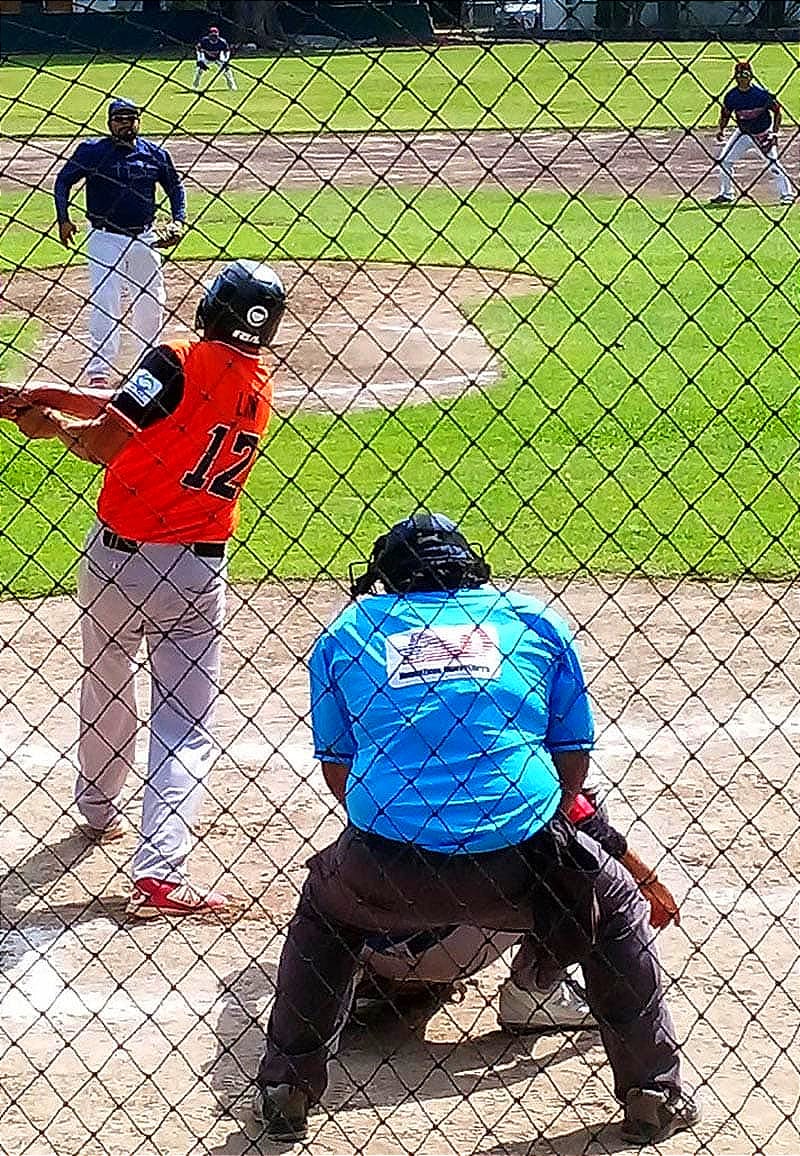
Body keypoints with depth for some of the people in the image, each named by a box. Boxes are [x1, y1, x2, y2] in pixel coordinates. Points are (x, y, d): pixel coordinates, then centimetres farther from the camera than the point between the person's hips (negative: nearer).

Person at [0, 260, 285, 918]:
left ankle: (99, 809, 43)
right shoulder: (260, 388, 5)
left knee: (106, 690, 22)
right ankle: (159, 874, -10)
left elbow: (106, 442, -20)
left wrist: (53, 422, -1)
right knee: (186, 727, 3)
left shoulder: (180, 363, -14)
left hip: (119, 557, -2)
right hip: (197, 574, 2)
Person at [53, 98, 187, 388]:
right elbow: (63, 180, 2)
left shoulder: (155, 154, 4)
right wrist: (63, 219, -11)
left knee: (151, 304, 12)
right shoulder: (92, 151, -5)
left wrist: (178, 221, 1)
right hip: (105, 239, -4)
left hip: (145, 240, 4)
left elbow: (175, 187, 16)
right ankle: (99, 371, -13)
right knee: (104, 303, -13)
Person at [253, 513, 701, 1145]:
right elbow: (574, 761, 19)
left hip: (388, 870, 1)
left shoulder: (346, 633, 18)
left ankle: (285, 1090, 31)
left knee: (323, 909, 35)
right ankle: (655, 1093, 29)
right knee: (617, 905, 30)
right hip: (517, 862, 0)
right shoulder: (534, 620, 18)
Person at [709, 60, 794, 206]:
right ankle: (726, 194, 16)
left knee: (773, 164, -12)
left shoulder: (761, 93, -20)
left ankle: (787, 193, 3)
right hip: (743, 133, 4)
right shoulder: (731, 96, -10)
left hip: (763, 134, -4)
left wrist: (775, 132, -14)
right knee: (724, 160, 1)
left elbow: (777, 111, -9)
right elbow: (725, 115, 5)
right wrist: (720, 129, -12)